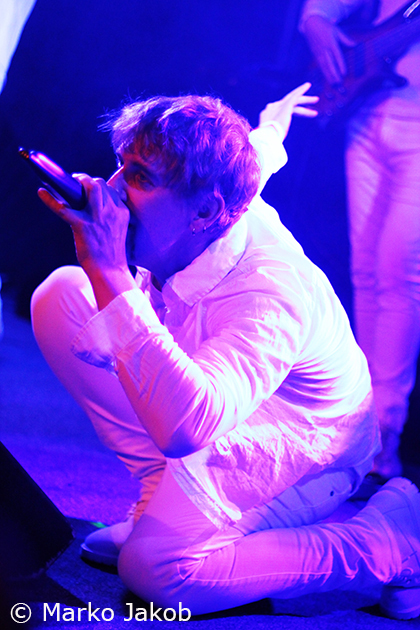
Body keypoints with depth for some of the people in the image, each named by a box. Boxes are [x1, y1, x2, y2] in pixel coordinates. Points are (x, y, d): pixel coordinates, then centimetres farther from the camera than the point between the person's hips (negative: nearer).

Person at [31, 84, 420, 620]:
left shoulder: (274, 292, -39)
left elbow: (183, 428, -54)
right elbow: (257, 152, 8)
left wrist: (108, 271, -53)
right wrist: (271, 125, 34)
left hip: (303, 457, -7)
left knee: (155, 564, -33)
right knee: (61, 298, -7)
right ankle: (168, 496, 2)